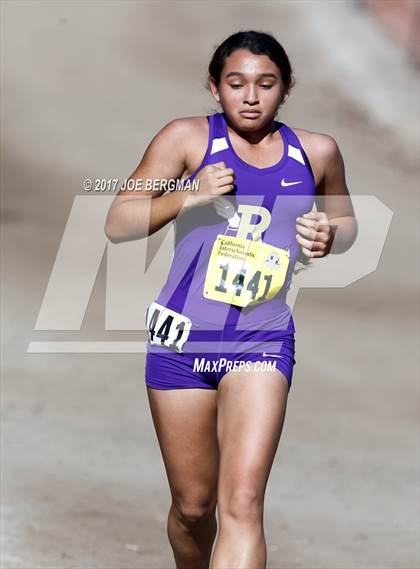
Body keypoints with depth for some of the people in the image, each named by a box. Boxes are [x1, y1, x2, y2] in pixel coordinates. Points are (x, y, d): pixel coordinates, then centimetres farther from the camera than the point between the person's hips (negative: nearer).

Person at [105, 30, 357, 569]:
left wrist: (329, 236, -1)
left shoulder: (315, 152, 4)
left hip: (261, 343, 0)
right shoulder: (188, 138, -3)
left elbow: (346, 222, 23)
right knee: (193, 505, 11)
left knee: (242, 504, -16)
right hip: (182, 338, 0)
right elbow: (117, 223, -4)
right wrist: (189, 195, -19)